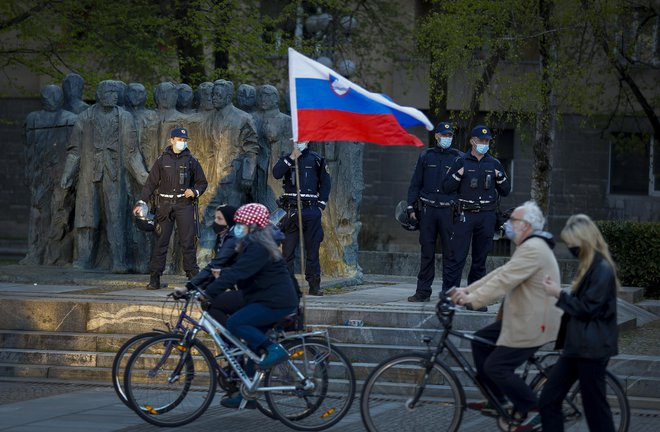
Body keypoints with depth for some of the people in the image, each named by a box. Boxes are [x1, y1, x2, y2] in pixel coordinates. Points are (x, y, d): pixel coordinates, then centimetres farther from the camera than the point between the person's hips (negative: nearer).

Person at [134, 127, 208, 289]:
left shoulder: (191, 161, 8)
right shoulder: (162, 160, 7)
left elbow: (202, 183, 15)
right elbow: (151, 183, 6)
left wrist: (195, 192, -7)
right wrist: (141, 202, -4)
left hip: (184, 204, 0)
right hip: (165, 204, 0)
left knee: (188, 241, -3)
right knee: (161, 241, -1)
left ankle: (193, 275, 1)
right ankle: (154, 278, 1)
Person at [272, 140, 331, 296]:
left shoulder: (316, 159, 7)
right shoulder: (286, 159, 12)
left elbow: (326, 182, 9)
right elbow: (276, 174, -7)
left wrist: (321, 204, 0)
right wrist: (291, 158, -13)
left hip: (311, 209, -1)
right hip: (291, 210, 1)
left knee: (312, 248, 1)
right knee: (288, 249, -1)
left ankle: (314, 285, 3)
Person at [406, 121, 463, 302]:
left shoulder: (459, 158, 6)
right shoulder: (426, 156, 11)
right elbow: (415, 183, 13)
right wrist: (411, 207, 5)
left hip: (449, 211, -1)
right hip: (427, 209, 2)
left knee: (450, 253, -2)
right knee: (427, 252, 4)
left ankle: (448, 291, 4)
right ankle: (423, 292, 9)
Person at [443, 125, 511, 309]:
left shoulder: (494, 164, 12)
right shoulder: (461, 162, 5)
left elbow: (506, 191, 15)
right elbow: (446, 187, 3)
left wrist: (499, 176, -2)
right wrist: (458, 175, -12)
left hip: (487, 216, 3)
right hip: (465, 215, -3)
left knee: (480, 259, 6)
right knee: (458, 257, -9)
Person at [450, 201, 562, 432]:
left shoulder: (533, 250, -20)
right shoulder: (529, 247, 16)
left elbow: (504, 280, -27)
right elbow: (500, 274, 14)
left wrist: (473, 298, -28)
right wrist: (467, 290, 7)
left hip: (533, 325, -11)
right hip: (522, 319, 11)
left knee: (496, 367, -11)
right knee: (480, 341, 13)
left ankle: (533, 411, -2)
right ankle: (497, 401, 20)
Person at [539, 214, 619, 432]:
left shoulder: (602, 269, -15)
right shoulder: (588, 266, 16)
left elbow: (586, 309, -18)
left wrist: (559, 294, -12)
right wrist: (558, 291, 7)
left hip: (592, 349, -10)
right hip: (576, 346, 10)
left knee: (595, 406, -2)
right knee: (548, 401, 5)